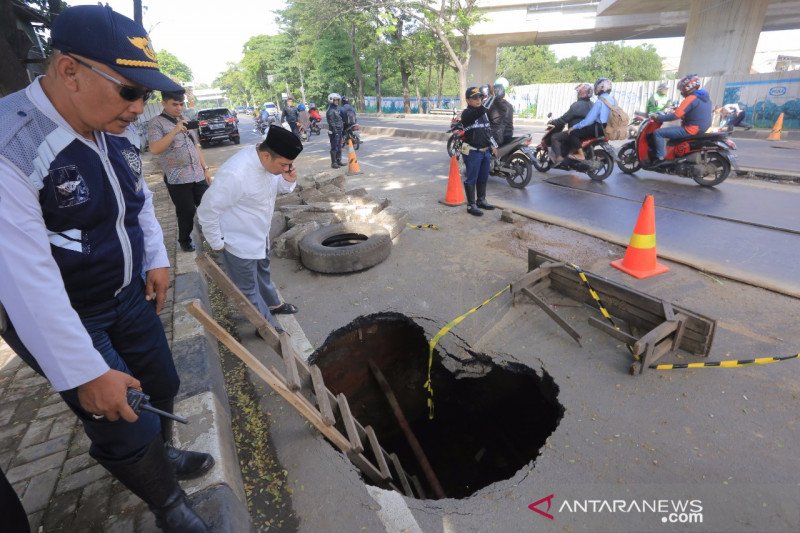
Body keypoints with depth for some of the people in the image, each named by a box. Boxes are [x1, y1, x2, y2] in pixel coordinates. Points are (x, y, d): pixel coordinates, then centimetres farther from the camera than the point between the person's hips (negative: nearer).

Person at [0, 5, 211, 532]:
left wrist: (156, 259, 6)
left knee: (162, 385, 22)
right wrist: (86, 372, -25)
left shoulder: (112, 135, -3)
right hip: (62, 320, -7)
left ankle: (161, 454, 53)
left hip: (131, 295, 7)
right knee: (128, 433, 3)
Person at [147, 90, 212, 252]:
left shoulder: (186, 121, 16)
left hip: (198, 175, 5)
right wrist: (174, 131, -25)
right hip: (177, 179, -5)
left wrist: (205, 168, 13)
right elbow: (155, 149, -18)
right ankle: (184, 240, 22)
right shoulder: (156, 123, -4)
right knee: (186, 212, 1)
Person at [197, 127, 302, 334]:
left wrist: (288, 181, -16)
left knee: (263, 272, 29)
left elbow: (276, 186, 7)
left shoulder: (268, 162, -12)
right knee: (248, 288, 12)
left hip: (260, 234, 8)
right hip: (240, 242, -8)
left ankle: (272, 303, 52)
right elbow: (207, 211, -26)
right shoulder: (235, 174, -35)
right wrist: (217, 243, -14)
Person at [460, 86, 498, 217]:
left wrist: (493, 145, 17)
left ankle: (481, 200, 30)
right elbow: (482, 109, -30)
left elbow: (488, 130, 20)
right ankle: (471, 205, 5)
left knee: (483, 178, 16)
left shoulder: (483, 113, 13)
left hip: (486, 151, 8)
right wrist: (491, 96, -25)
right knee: (471, 179, -2)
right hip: (473, 152, -8)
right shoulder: (466, 113, -14)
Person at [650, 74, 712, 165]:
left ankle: (660, 158, -13)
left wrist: (657, 117, -14)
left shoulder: (690, 99, -19)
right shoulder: (704, 96, 12)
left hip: (690, 130, -10)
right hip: (702, 128, 10)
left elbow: (675, 116, -23)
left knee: (658, 133, -12)